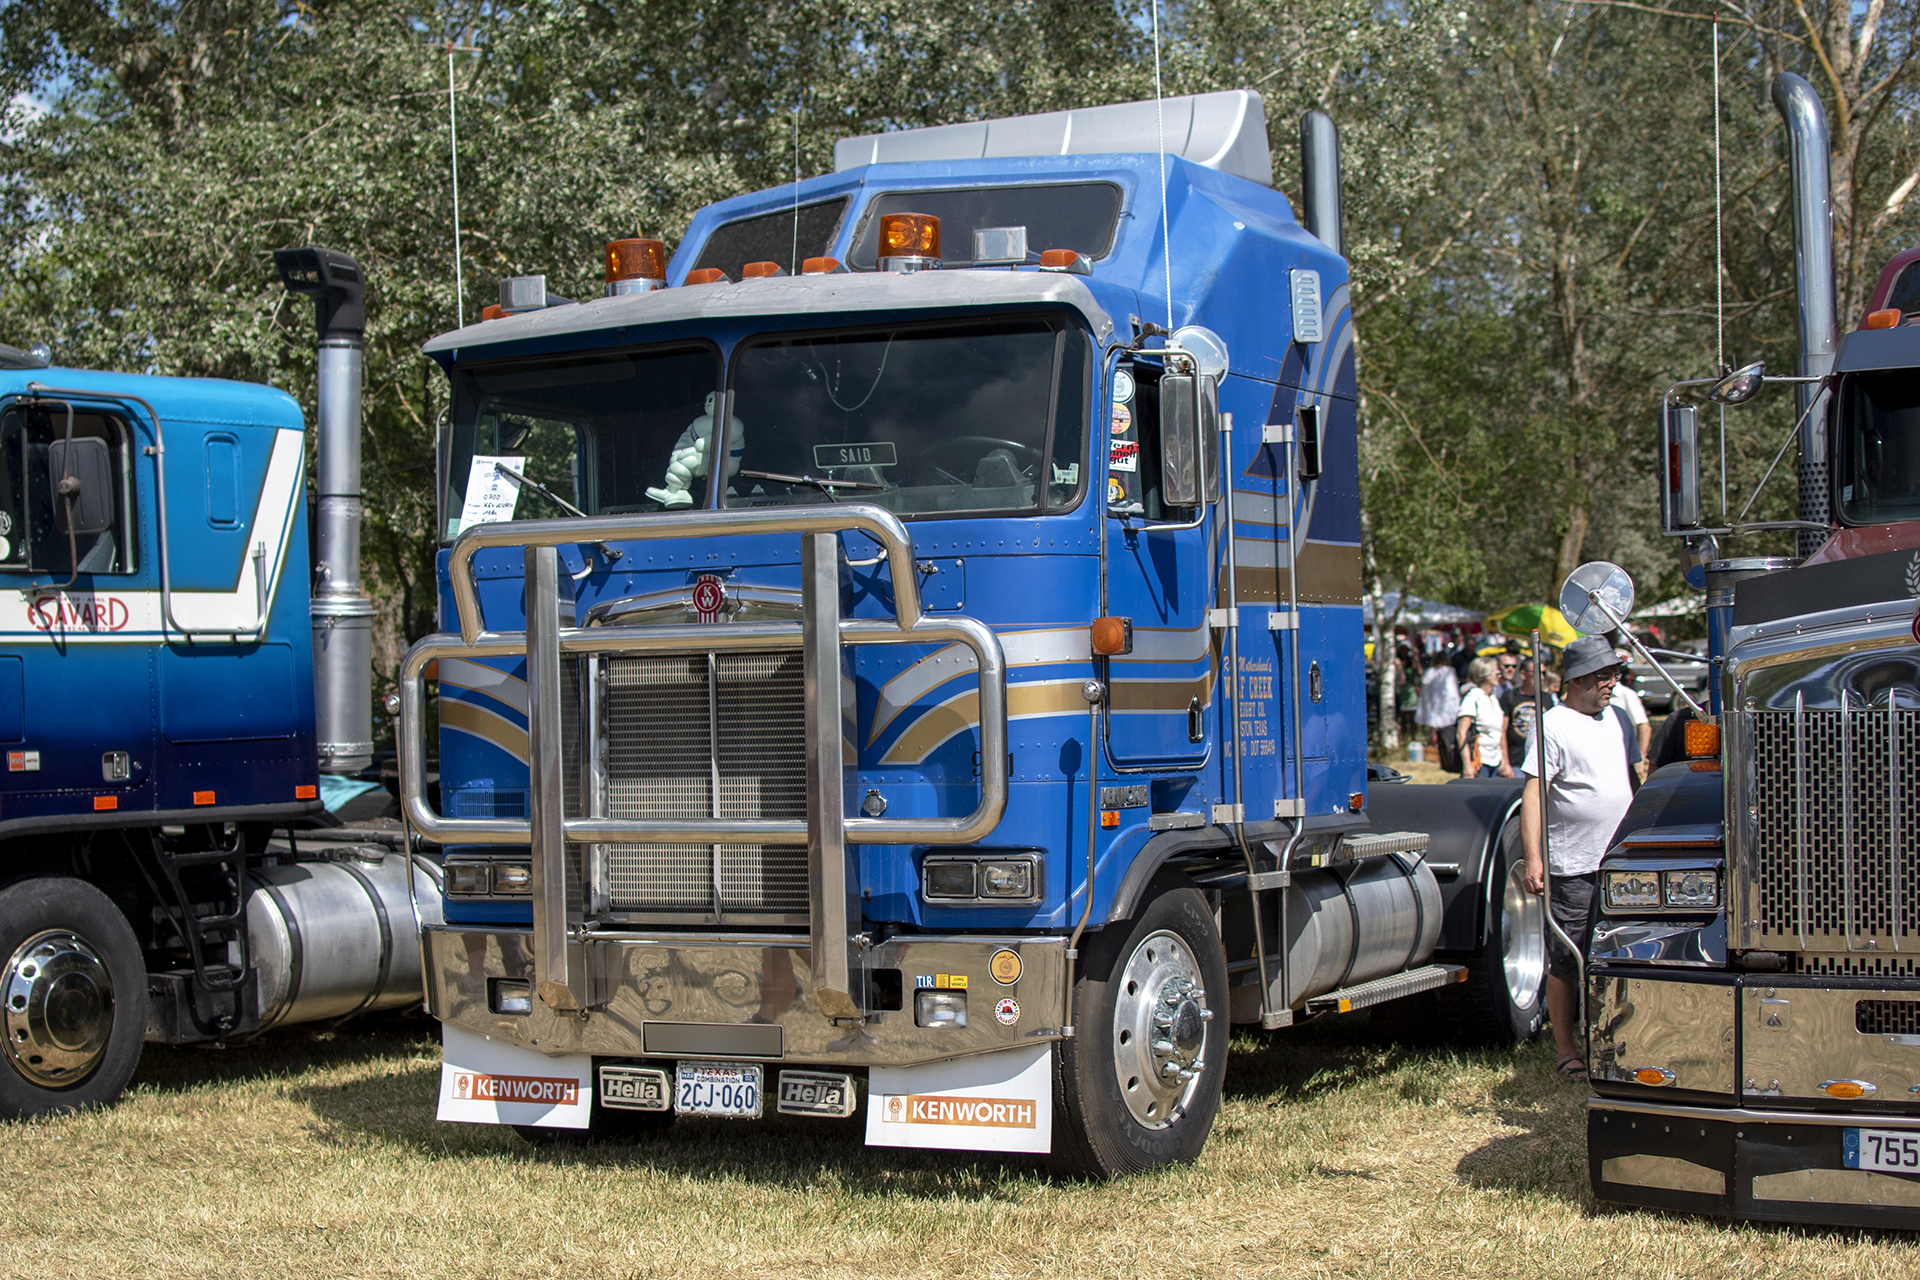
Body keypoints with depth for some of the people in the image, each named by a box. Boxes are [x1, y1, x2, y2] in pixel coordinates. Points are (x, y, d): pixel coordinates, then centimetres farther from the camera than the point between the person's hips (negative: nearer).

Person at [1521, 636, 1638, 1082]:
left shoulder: (1615, 718, 15)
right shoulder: (1553, 725, -9)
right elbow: (1533, 794, -15)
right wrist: (1533, 857, -23)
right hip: (1571, 865, -7)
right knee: (1565, 963, -1)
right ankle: (1566, 1053, 7)